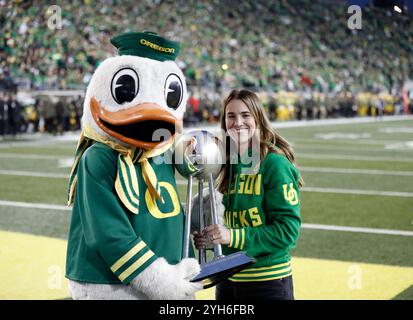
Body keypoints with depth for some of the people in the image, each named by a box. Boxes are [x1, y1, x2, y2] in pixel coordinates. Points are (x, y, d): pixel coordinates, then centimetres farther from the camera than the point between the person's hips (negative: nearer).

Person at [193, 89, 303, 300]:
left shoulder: (275, 164, -13)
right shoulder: (228, 164, 6)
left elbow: (287, 228, -17)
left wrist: (234, 237, -22)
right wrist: (209, 238, -4)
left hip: (268, 282, -5)